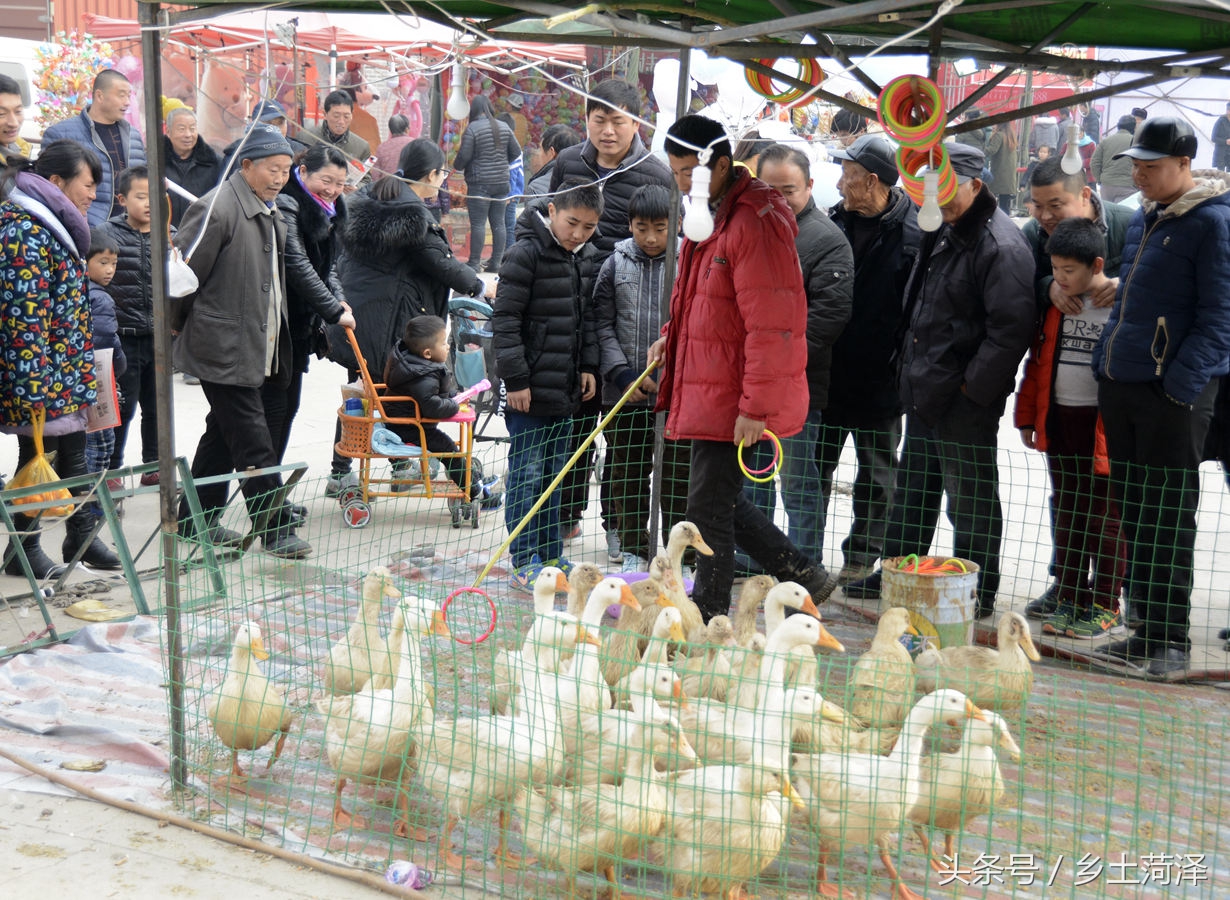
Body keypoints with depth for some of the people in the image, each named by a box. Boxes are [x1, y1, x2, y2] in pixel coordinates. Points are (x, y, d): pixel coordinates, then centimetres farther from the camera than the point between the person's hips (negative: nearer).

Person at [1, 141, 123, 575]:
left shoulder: (54, 226, 13)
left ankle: (81, 535, 28)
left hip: (67, 376, 9)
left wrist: (84, 370, 21)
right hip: (40, 377, -9)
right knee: (36, 456, 2)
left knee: (73, 453, 16)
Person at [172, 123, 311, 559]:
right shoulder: (218, 208, -17)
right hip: (223, 347, -10)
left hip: (255, 346, 10)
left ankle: (196, 519, 28)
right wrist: (177, 324, -4)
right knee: (252, 442, -7)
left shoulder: (270, 212, 13)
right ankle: (275, 529, -2)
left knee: (224, 434, 17)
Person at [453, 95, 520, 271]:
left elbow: (464, 156, -12)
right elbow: (516, 152, 10)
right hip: (501, 183, 6)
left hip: (479, 183, -5)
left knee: (478, 224, -3)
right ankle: (496, 261, 12)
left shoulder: (472, 128, -10)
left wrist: (456, 166, 9)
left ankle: (474, 263, -1)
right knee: (498, 223, 9)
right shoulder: (504, 127, 7)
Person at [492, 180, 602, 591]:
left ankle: (551, 555, 23)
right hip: (530, 387, -7)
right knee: (527, 473, -2)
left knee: (555, 472, 14)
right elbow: (505, 320, -14)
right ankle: (524, 562, 5)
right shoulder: (526, 253, -13)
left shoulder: (586, 257, 10)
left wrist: (588, 366, 10)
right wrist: (516, 379, -17)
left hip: (566, 387, 7)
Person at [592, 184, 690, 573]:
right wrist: (622, 373, -8)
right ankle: (634, 551, 23)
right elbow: (602, 325, 4)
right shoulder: (615, 264, 4)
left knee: (678, 475, 3)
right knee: (627, 474, 10)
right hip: (625, 393, 2)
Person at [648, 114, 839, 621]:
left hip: (734, 402, -10)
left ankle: (706, 622, 13)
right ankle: (805, 579, 29)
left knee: (708, 510, -1)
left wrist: (756, 406, -23)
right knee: (721, 502, 17)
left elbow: (772, 326, -23)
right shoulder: (709, 216, 14)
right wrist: (673, 337, 11)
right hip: (706, 389, 10)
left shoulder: (757, 222, -19)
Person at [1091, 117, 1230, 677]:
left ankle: (1173, 639, 8)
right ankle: (1147, 630, 22)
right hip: (1121, 388, 8)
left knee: (1169, 524, -2)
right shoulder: (1141, 218, 15)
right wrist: (1105, 360, 15)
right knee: (1135, 516, 12)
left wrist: (1181, 384, -19)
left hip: (1173, 398, -8)